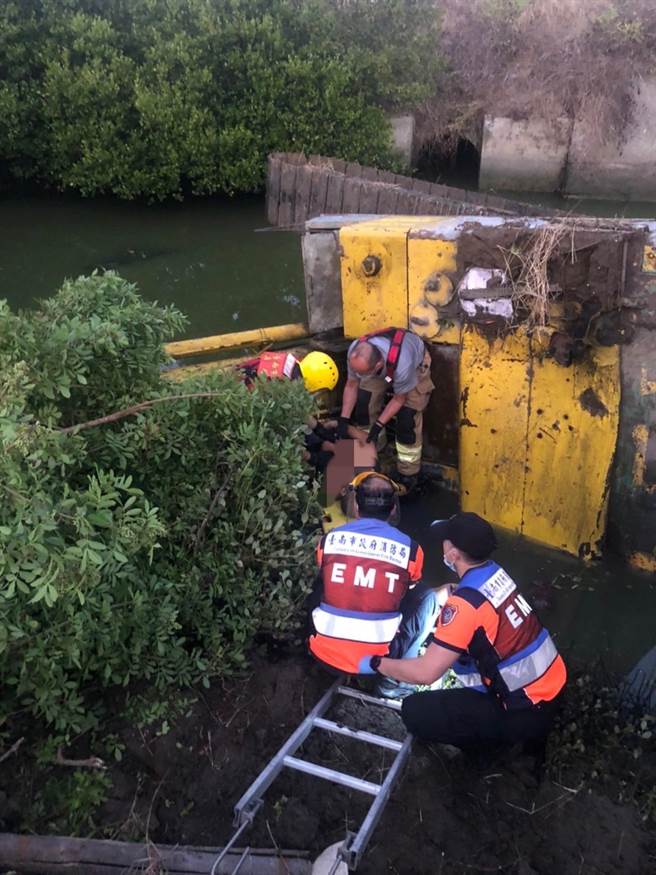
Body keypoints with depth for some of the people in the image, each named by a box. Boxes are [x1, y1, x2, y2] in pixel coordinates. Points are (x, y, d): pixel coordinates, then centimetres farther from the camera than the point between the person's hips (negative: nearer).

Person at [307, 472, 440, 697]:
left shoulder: (329, 540, -2)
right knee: (429, 598, 15)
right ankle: (395, 681, 15)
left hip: (326, 654, 3)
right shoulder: (410, 549, -7)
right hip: (374, 662, -3)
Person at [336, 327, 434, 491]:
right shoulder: (355, 352, -34)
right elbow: (351, 385, -15)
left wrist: (379, 425, -22)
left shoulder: (401, 364, -47)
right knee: (363, 404, -6)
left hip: (415, 365, -5)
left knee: (407, 418, -13)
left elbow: (399, 399, -25)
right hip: (384, 366, 5)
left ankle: (408, 473, 3)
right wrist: (343, 419, -17)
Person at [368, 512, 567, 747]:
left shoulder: (465, 603, -25)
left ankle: (503, 740, 6)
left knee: (415, 712, -11)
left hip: (527, 714, -8)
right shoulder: (495, 571, -1)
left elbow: (425, 673, -21)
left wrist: (376, 662, -6)